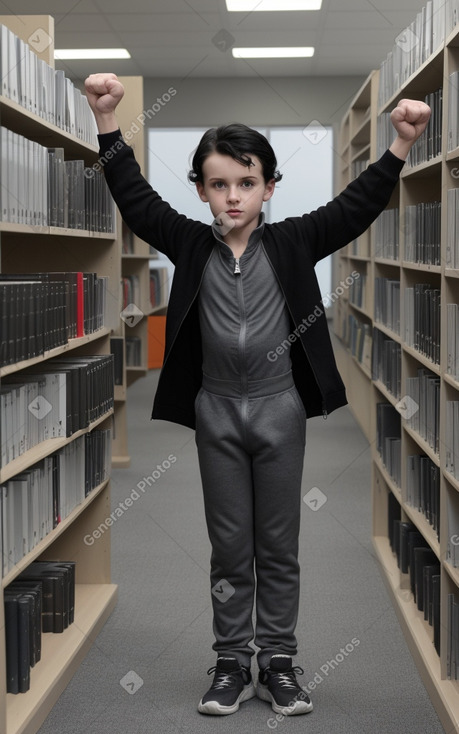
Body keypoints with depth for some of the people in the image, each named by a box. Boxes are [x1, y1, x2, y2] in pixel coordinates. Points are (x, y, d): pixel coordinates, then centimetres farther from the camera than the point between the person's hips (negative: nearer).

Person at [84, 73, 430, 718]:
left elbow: (357, 206, -8)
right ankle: (232, 664, 21)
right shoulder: (191, 246, -1)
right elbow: (134, 197, -6)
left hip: (280, 409, 0)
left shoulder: (292, 242, -2)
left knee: (278, 544, 9)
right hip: (217, 411, 1)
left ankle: (279, 663, 21)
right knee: (229, 545, 9)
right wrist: (108, 119, -16)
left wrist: (401, 144, -21)